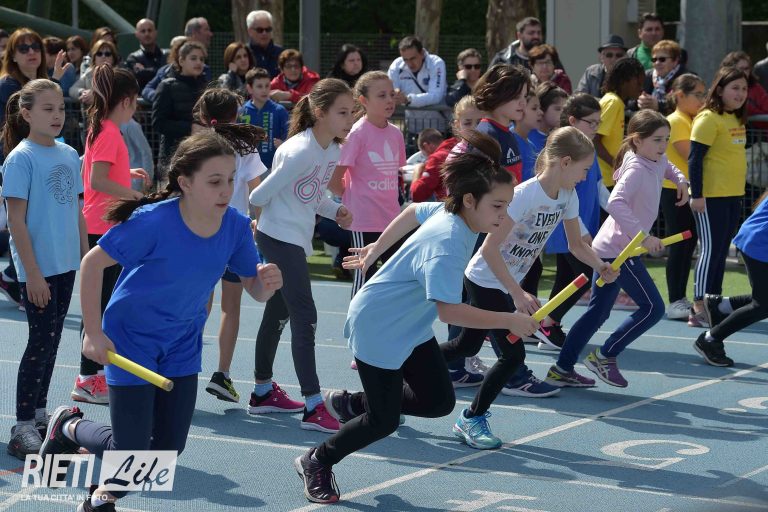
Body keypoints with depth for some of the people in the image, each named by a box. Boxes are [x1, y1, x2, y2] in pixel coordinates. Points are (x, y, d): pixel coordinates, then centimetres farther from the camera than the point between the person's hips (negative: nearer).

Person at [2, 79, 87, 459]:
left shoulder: (69, 155, 8)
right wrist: (33, 273, -17)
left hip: (65, 266, 7)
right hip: (38, 269, -6)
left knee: (50, 341, 13)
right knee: (42, 341, -6)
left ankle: (40, 415, 24)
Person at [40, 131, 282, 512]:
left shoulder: (236, 226, -14)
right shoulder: (153, 222, -29)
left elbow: (254, 290, -5)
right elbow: (93, 263, -18)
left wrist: (266, 283, -30)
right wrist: (93, 333, -17)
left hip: (182, 347, 5)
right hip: (131, 341, -5)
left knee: (168, 449, 9)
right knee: (132, 453, -2)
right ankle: (70, 426, 29)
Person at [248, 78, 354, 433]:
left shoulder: (334, 150, 3)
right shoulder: (300, 151, -25)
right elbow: (260, 196, -18)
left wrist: (335, 211, -6)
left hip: (297, 241, 10)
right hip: (279, 239, -10)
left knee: (278, 314, 19)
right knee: (305, 319, -12)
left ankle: (263, 391, 33)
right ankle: (313, 408, -12)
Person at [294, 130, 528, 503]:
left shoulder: (447, 211, -9)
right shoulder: (446, 244, -36)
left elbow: (413, 212, 11)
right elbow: (449, 310, -43)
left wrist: (376, 250, 24)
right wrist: (509, 321, -37)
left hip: (411, 326, 9)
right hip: (378, 328, -9)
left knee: (439, 402, 8)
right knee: (384, 421, 1)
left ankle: (352, 405, 27)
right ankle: (315, 463, 24)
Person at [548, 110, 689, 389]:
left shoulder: (656, 163, 8)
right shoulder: (637, 170, -21)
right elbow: (615, 203, -37)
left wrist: (681, 180, 17)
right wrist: (643, 235, -38)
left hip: (611, 249, 10)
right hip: (619, 249, -10)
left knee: (597, 312, 13)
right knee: (652, 307, -7)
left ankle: (562, 369, 17)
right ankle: (605, 356, 2)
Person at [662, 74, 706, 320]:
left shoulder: (694, 121, 14)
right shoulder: (675, 121, -13)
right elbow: (690, 155, -22)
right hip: (675, 191, -9)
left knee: (688, 245, 12)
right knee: (679, 247, -5)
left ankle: (681, 298, 20)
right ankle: (674, 303, 0)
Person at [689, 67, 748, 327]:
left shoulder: (737, 119, 13)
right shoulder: (708, 118, -12)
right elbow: (695, 158, -15)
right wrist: (696, 195, -19)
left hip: (732, 196, 8)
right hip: (710, 197, -8)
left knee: (721, 252, 11)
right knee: (710, 250, -7)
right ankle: (699, 309, -4)